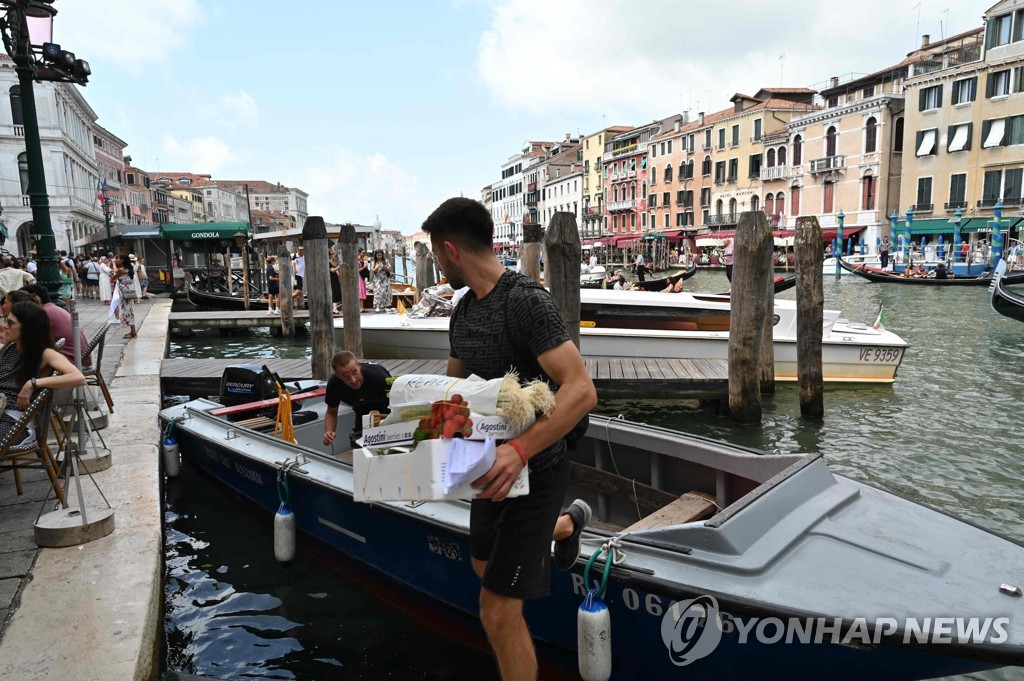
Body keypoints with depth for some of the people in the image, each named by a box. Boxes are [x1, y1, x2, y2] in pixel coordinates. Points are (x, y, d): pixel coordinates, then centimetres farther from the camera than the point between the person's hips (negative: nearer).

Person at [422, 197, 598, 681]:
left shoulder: (526, 300, -23)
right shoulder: (464, 311, 4)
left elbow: (580, 391, -31)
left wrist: (519, 450, -42)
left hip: (534, 468, -9)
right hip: (493, 463, 9)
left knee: (498, 612, -4)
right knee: (485, 564, 30)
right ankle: (567, 523, 54)